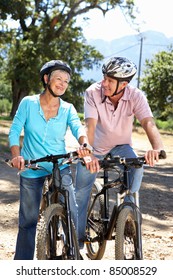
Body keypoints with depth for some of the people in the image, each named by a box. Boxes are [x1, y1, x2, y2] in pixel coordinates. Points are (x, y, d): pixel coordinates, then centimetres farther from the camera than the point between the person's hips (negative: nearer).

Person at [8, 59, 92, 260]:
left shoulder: (68, 109, -2)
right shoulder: (28, 103, -6)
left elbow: (78, 128, -18)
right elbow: (15, 131, -10)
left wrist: (84, 144, -41)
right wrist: (16, 155, -28)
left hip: (60, 168, 1)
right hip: (31, 170, -1)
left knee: (72, 217, -9)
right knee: (28, 221, 6)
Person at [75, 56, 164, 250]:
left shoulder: (136, 96, -25)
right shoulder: (93, 93, -28)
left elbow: (148, 123, -39)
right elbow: (90, 125, -37)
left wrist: (157, 148, -59)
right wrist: (88, 154, -55)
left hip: (120, 146, 0)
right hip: (95, 147, 0)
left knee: (136, 166, -31)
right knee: (80, 192, 0)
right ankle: (77, 237, 18)